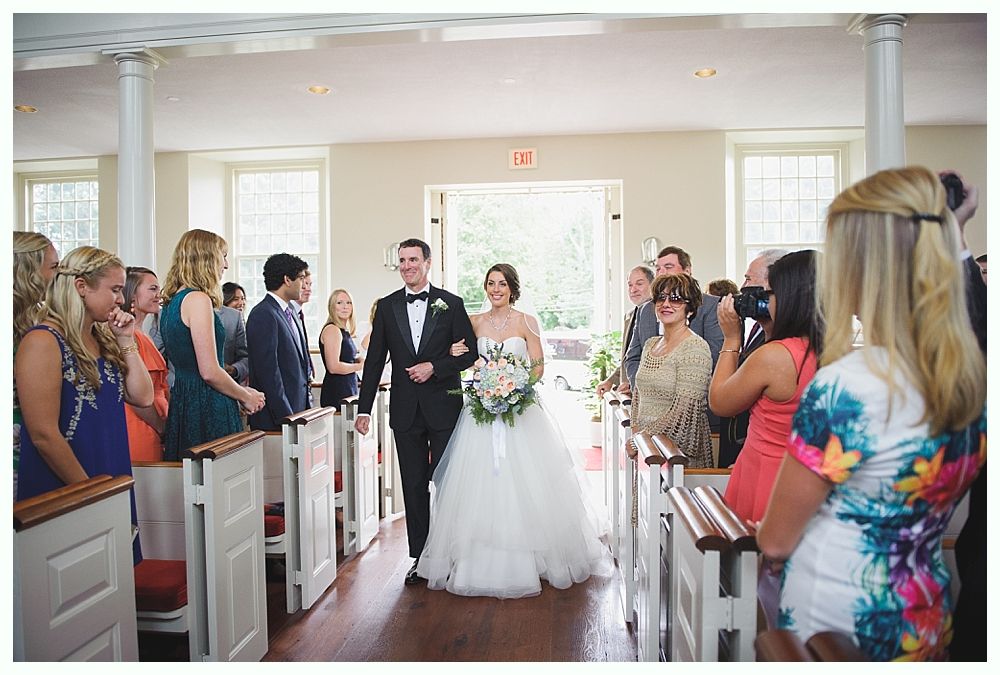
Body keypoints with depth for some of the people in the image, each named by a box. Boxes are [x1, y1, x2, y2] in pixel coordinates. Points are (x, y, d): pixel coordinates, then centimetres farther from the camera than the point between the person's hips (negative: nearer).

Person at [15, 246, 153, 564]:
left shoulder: (103, 338, 10)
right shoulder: (44, 342, -14)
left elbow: (142, 397, 6)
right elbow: (44, 435, -18)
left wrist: (126, 342, -2)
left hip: (114, 486, 7)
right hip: (63, 495, -7)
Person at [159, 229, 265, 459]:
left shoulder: (172, 301, 14)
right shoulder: (198, 300, -14)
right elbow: (210, 372, -18)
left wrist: (241, 391, 18)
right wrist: (246, 397, -3)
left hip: (182, 401, 10)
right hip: (206, 408, -10)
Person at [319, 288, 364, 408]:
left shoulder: (344, 331, 16)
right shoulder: (332, 330, -11)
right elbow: (333, 367, -19)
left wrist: (356, 360, 7)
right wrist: (359, 366, -6)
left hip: (348, 390, 9)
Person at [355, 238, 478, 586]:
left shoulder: (451, 304, 1)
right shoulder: (387, 306, 6)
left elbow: (470, 352, 0)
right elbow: (374, 360, 6)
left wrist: (434, 367, -14)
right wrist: (364, 409, 1)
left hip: (443, 407, -2)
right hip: (405, 410, 2)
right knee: (414, 485, 9)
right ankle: (420, 557, 19)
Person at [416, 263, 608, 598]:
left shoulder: (526, 322, 3)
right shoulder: (474, 322, 9)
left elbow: (538, 366, 1)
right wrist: (457, 355, -6)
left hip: (521, 408, -2)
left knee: (523, 484, -1)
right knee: (481, 482, -1)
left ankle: (526, 561, 13)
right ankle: (481, 562, 10)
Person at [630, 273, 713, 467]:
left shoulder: (695, 348, -12)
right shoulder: (650, 344, 11)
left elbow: (684, 411, -18)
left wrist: (642, 438, -14)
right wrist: (636, 433, 4)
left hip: (679, 451, -6)